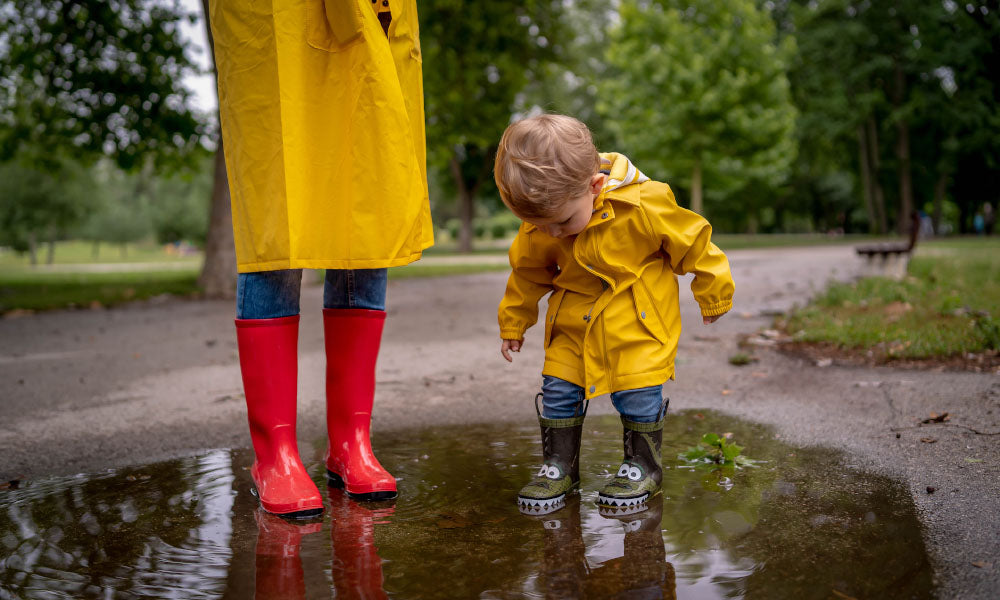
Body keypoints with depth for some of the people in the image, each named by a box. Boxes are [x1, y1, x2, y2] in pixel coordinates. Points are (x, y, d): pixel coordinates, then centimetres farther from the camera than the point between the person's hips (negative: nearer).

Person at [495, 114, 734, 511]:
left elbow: (692, 244, -10)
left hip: (637, 319, -4)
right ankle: (559, 465, 18)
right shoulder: (538, 228, -13)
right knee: (559, 388, 2)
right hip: (573, 321, 4)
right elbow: (527, 273, 7)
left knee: (637, 389, -4)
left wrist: (713, 297, 3)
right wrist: (512, 325, 17)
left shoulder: (644, 205, -27)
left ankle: (643, 465, 18)